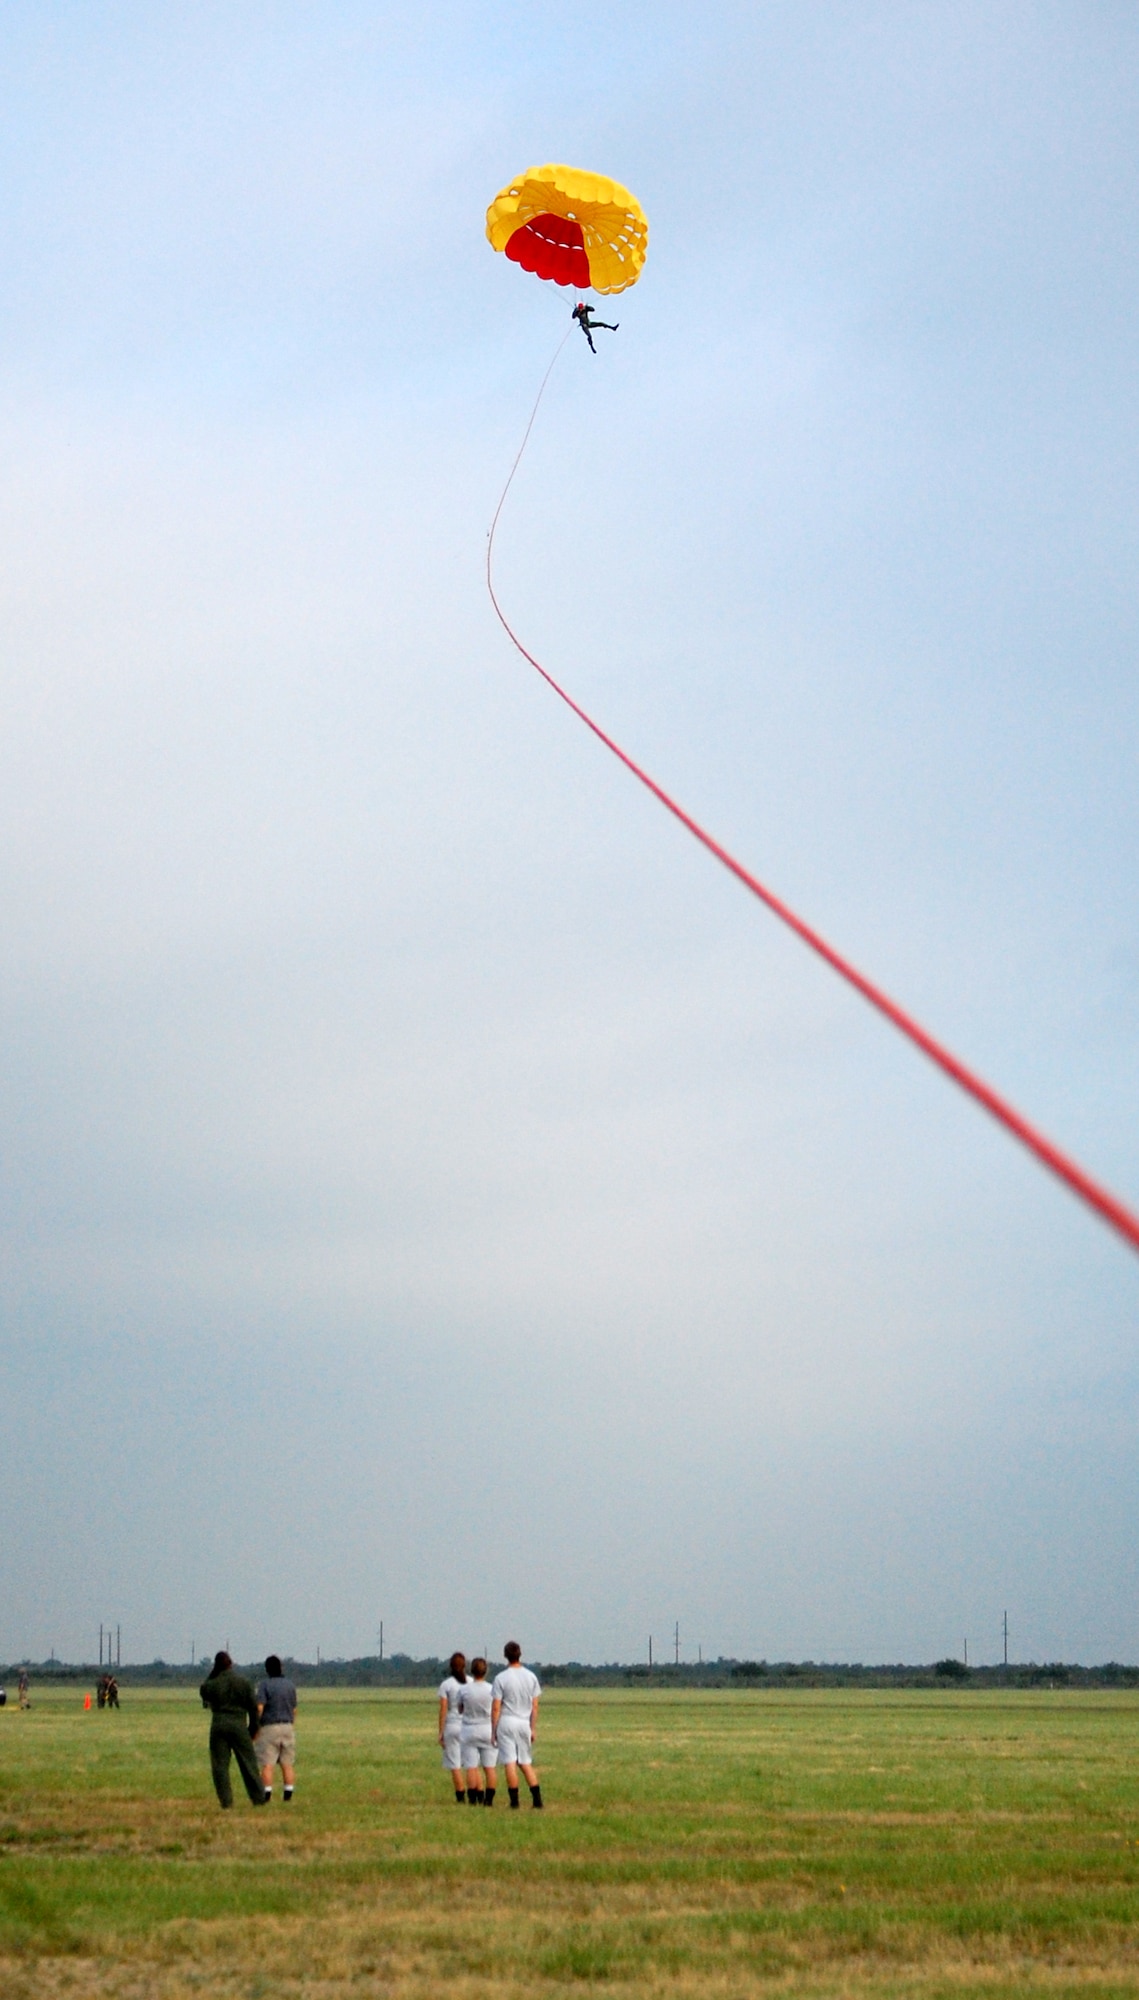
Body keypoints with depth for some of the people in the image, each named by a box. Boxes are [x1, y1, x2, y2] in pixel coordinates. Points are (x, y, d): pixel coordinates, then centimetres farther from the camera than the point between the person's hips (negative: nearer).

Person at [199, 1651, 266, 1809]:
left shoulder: (212, 1684, -6)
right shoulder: (244, 1682, -2)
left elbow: (203, 1692, 19)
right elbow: (253, 1707, 1)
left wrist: (211, 1673, 14)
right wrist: (253, 1728, 12)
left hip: (219, 1726, -1)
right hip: (239, 1725, 1)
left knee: (220, 1765, 5)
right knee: (248, 1763, 9)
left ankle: (226, 1802, 1)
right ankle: (259, 1798, 13)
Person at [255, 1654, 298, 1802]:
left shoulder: (264, 1684, -7)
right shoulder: (290, 1685, 8)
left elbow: (259, 1708, -14)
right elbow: (294, 1710, 12)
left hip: (269, 1728, -4)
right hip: (287, 1727, 4)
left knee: (267, 1764, -3)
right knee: (288, 1764, 6)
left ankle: (267, 1794, -8)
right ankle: (288, 1794, 4)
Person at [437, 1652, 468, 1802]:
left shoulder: (445, 1685, -4)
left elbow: (443, 1710, -5)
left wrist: (441, 1732, 0)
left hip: (452, 1726, -2)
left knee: (455, 1766, 4)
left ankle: (460, 1797, 3)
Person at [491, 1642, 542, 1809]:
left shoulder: (501, 1678, -8)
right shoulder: (531, 1677, 4)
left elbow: (496, 1707, -8)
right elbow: (535, 1706, 7)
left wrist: (493, 1730, -2)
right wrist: (533, 1728, 13)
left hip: (506, 1722, -4)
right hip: (524, 1723, 4)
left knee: (510, 1762, -1)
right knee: (526, 1763, 11)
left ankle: (514, 1801, -2)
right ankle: (537, 1799, 4)